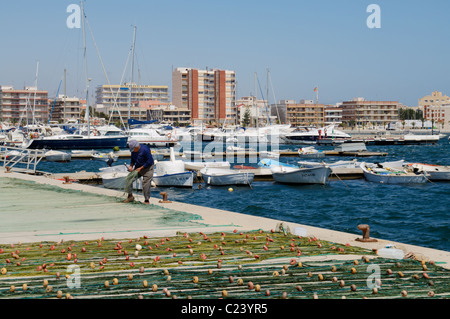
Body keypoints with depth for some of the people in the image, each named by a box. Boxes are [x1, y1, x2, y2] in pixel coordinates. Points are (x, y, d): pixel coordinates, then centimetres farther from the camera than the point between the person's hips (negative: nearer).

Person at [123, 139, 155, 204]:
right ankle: (130, 196, 7)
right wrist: (131, 166, -8)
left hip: (147, 168, -7)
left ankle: (147, 200, 0)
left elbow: (149, 161, -24)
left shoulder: (145, 149, -25)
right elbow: (133, 160, 13)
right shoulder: (133, 151, -3)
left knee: (146, 184, -13)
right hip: (138, 168, 7)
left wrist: (140, 168, -23)